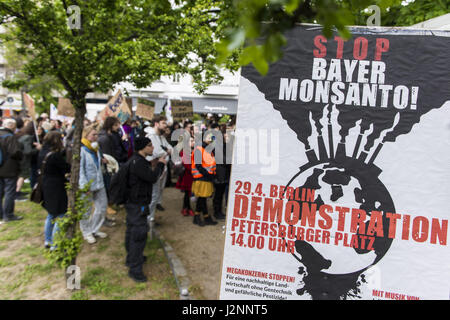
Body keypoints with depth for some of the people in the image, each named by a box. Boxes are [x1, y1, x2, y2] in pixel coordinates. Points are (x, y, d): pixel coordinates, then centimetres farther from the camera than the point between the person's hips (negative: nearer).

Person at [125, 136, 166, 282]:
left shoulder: (136, 160, 10)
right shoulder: (137, 162, -24)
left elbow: (148, 175, 15)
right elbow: (152, 177, -26)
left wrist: (153, 166, 2)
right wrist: (160, 164, -11)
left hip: (133, 202, 11)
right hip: (138, 204, -11)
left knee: (132, 231, 22)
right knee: (139, 234, -6)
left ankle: (131, 258, 39)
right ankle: (135, 269, 2)